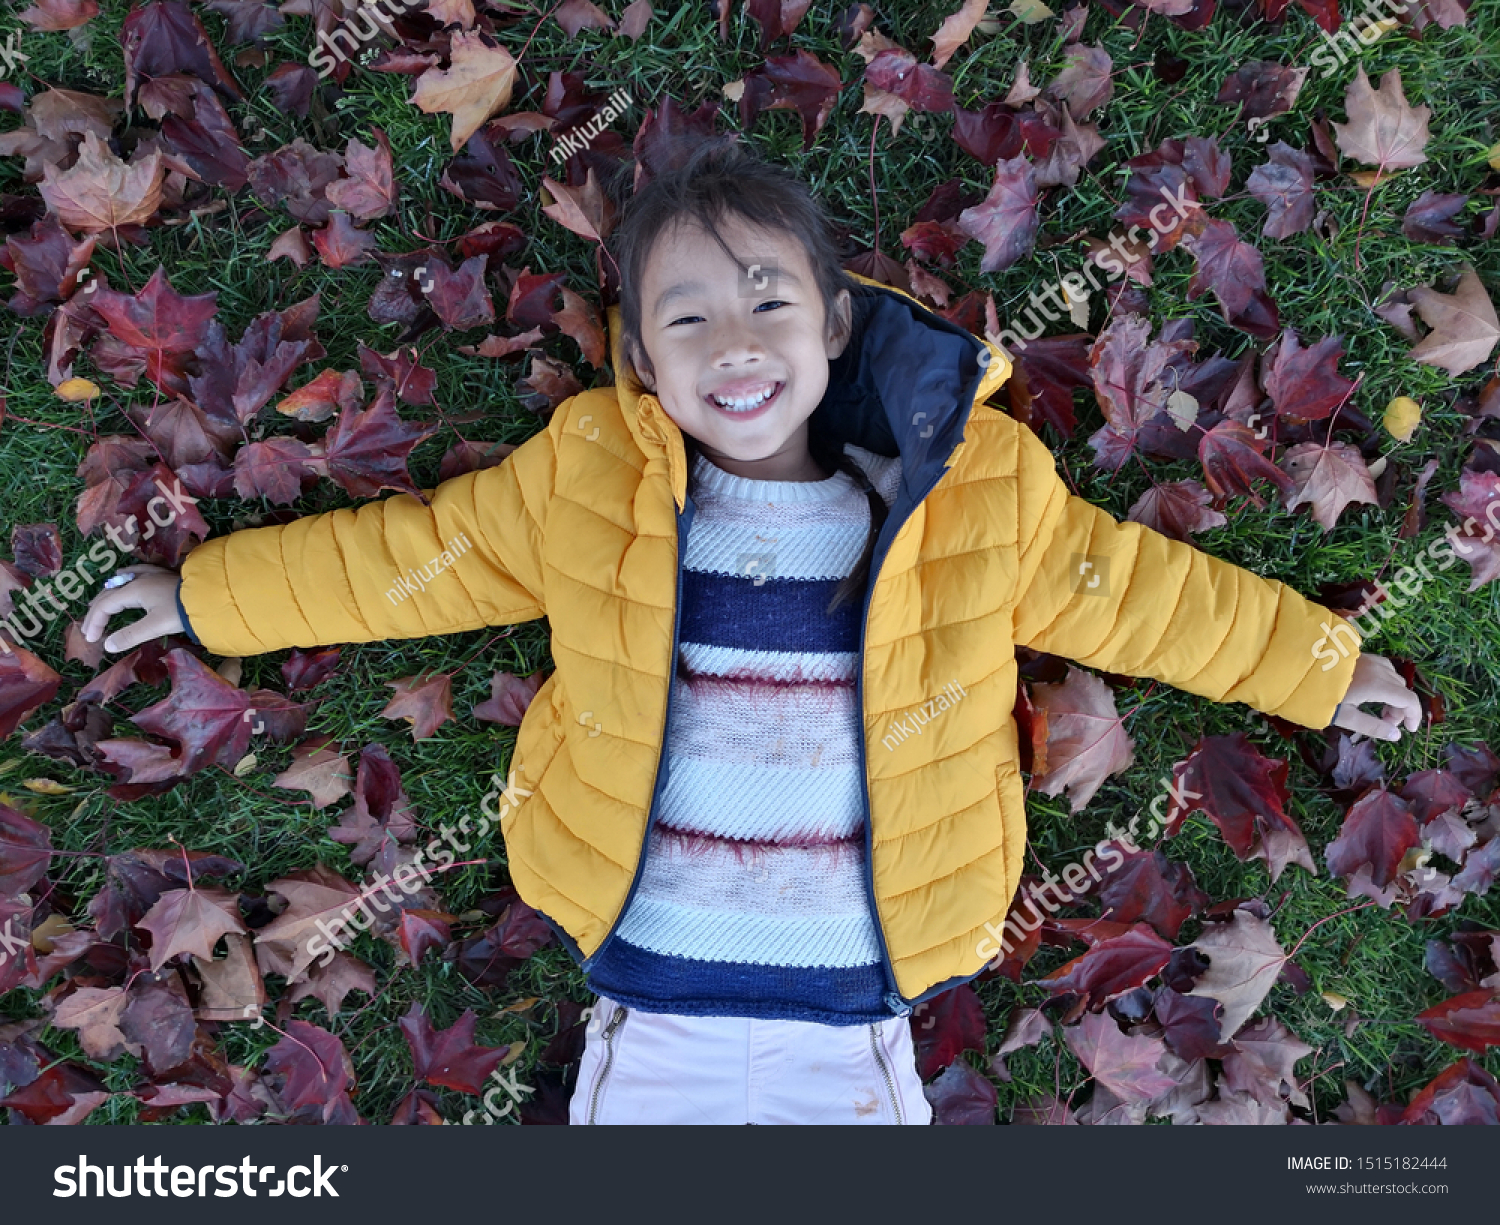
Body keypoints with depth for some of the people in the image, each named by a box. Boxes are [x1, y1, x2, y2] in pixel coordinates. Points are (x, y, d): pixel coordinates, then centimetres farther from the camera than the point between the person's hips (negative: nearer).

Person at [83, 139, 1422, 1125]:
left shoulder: (983, 494, -5)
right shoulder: (581, 481, -4)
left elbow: (1133, 590, 7)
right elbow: (409, 557, 7)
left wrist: (1315, 667, 16)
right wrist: (206, 594, 15)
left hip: (855, 1027, 0)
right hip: (649, 1015, 1)